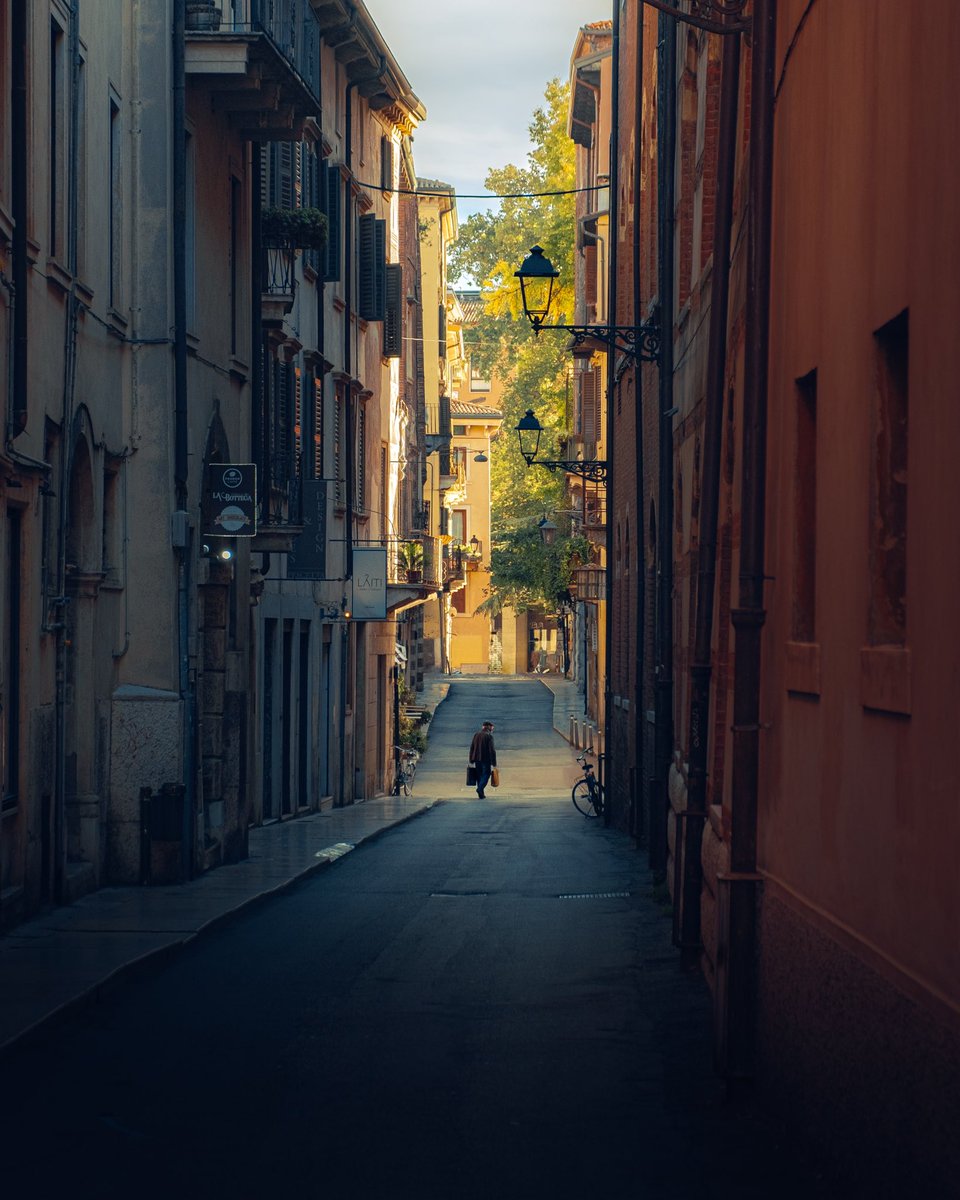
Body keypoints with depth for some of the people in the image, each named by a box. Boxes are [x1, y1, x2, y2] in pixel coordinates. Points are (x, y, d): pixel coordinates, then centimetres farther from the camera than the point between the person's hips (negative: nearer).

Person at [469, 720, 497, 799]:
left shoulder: (476, 734, 9)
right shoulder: (489, 735, -9)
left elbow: (472, 747, 12)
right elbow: (492, 749, -13)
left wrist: (471, 760, 16)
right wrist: (494, 762, -10)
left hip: (477, 759, 6)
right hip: (486, 759, -6)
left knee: (479, 775, 11)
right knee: (486, 774, 1)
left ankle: (481, 794, 11)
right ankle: (480, 788, -21)